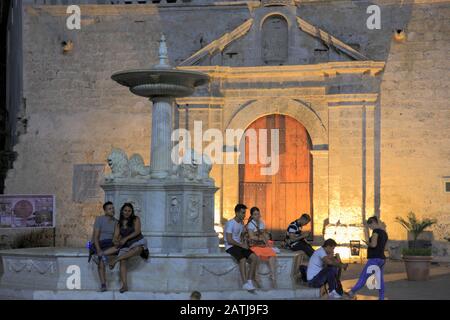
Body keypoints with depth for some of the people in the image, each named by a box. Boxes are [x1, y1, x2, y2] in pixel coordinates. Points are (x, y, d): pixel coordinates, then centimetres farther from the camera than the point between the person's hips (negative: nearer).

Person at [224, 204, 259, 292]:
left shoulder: (241, 223, 15)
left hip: (239, 245, 8)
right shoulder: (230, 223, -12)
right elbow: (229, 240, -17)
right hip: (230, 247, -8)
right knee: (243, 259, -33)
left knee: (254, 258, -15)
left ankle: (250, 281, -13)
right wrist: (241, 245, -13)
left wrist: (243, 243, 4)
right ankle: (245, 284, -30)